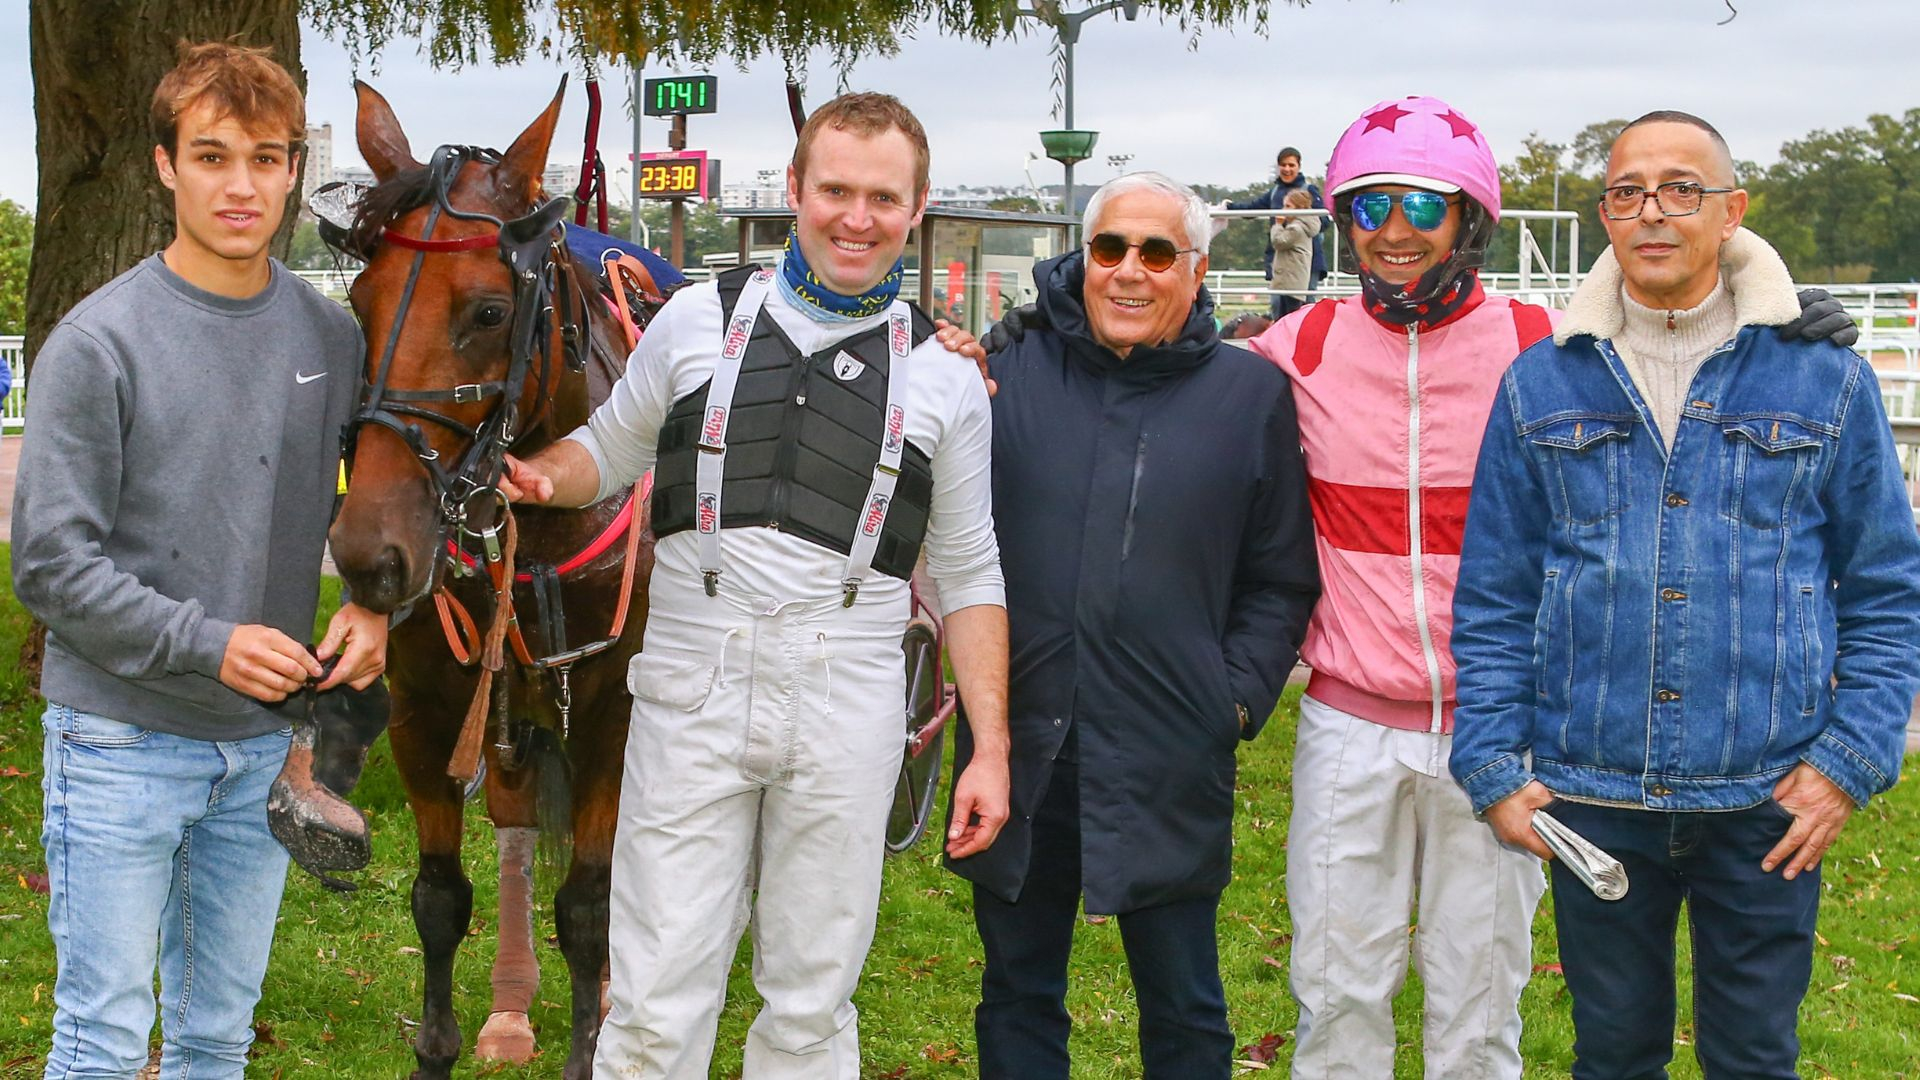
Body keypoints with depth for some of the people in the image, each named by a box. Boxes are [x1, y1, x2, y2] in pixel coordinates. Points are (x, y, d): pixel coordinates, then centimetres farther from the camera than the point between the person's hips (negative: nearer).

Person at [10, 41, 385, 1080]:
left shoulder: (333, 336, 3)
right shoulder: (98, 342, -11)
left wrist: (376, 606, -4)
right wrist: (206, 642, -20)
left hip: (265, 743, 4)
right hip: (122, 737, -4)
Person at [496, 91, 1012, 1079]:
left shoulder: (945, 380, 6)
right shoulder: (697, 321, 6)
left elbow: (969, 578, 9)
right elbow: (608, 450, 17)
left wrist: (990, 748, 2)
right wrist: (540, 475, -6)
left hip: (846, 712, 1)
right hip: (692, 694, 0)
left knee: (812, 1000, 9)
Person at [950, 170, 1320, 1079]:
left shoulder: (1251, 393, 2)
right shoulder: (1012, 370, 3)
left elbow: (1280, 578, 6)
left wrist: (1240, 695, -4)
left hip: (1170, 765, -1)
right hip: (1020, 746, 1)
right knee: (1018, 999, 15)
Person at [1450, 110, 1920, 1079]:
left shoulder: (1825, 379, 0)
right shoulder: (1542, 386, 3)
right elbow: (1492, 599, 6)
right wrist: (1492, 766, -2)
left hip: (1768, 809, -1)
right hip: (1589, 798, 1)